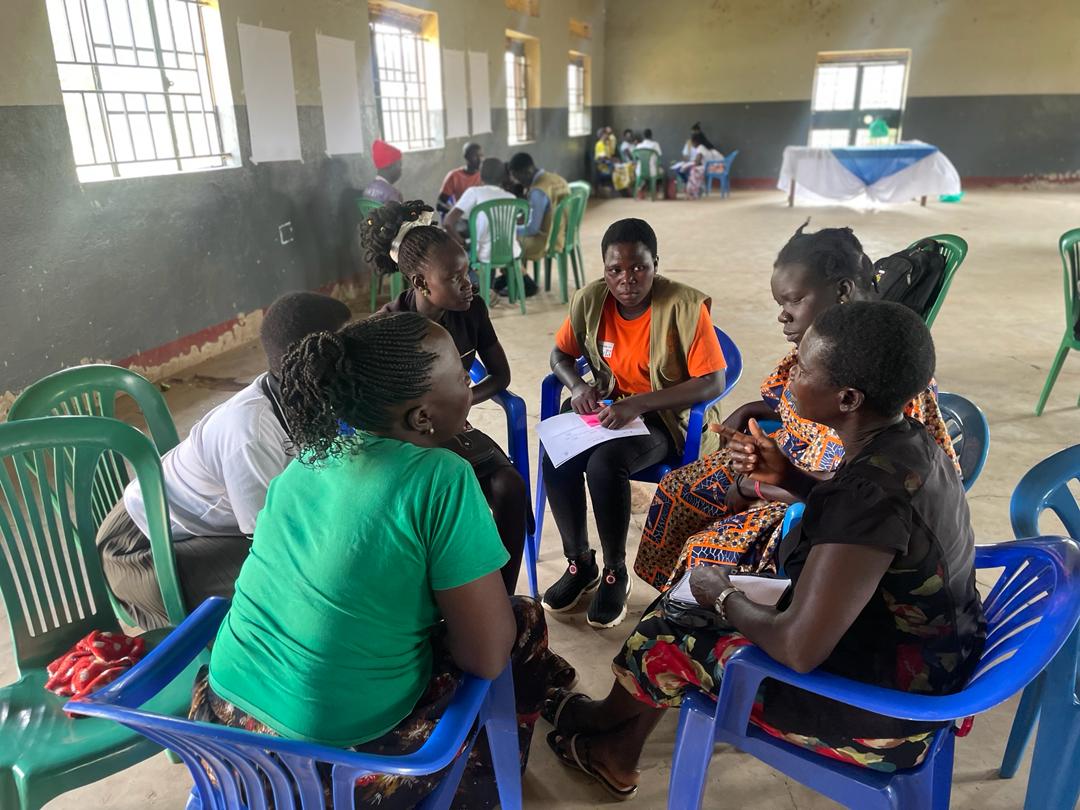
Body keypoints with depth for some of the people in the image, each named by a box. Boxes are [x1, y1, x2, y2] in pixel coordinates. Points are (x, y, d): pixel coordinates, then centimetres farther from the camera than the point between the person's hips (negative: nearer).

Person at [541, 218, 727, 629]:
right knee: (556, 459, -24)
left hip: (662, 416, -4)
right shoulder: (590, 299, -5)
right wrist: (577, 385, -14)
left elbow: (713, 383, -20)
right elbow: (560, 353, 9)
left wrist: (638, 404, -29)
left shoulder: (685, 306, -19)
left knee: (604, 464, -32)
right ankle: (579, 564, 0)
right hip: (605, 406, 5)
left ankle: (615, 574, -7)